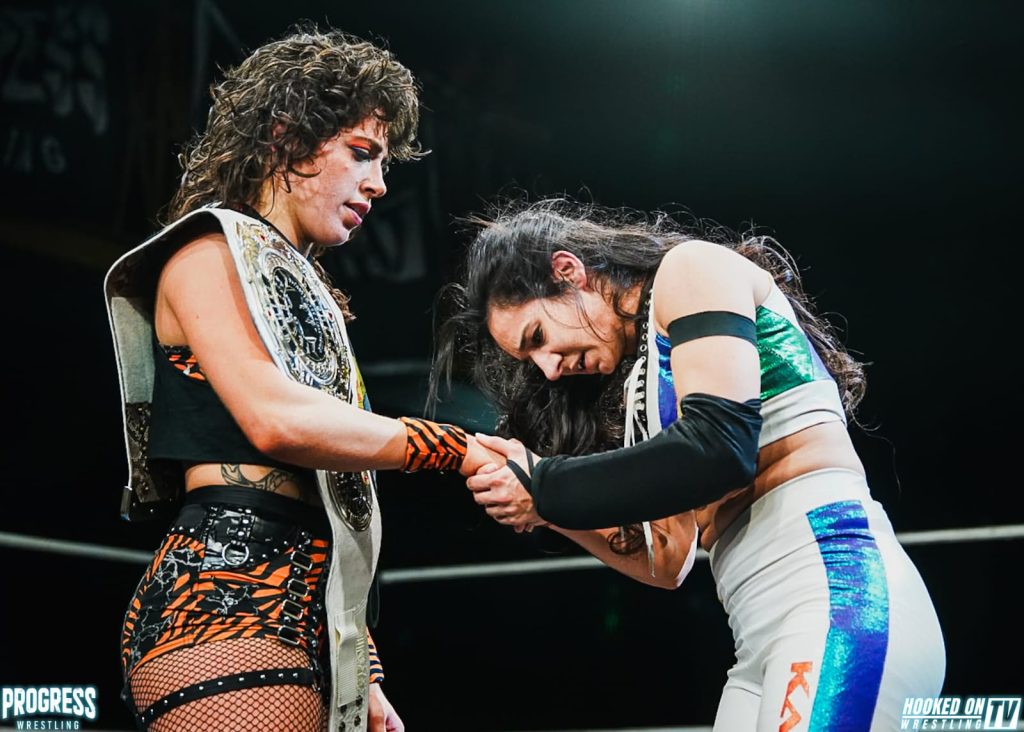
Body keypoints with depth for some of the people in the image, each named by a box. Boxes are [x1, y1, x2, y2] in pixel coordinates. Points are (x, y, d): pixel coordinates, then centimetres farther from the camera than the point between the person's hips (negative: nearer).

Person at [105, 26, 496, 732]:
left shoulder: (306, 291, 27)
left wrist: (362, 675, 18)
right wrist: (458, 449, -10)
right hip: (229, 598, -8)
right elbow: (274, 419, -16)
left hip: (303, 614, 8)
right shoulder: (211, 250, 3)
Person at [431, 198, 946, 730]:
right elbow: (667, 560, 20)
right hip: (768, 645, 9)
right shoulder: (645, 377, 26)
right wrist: (546, 502, 10)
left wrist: (547, 492, -5)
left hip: (840, 594, -9)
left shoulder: (692, 269, 1)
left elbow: (718, 446, -15)